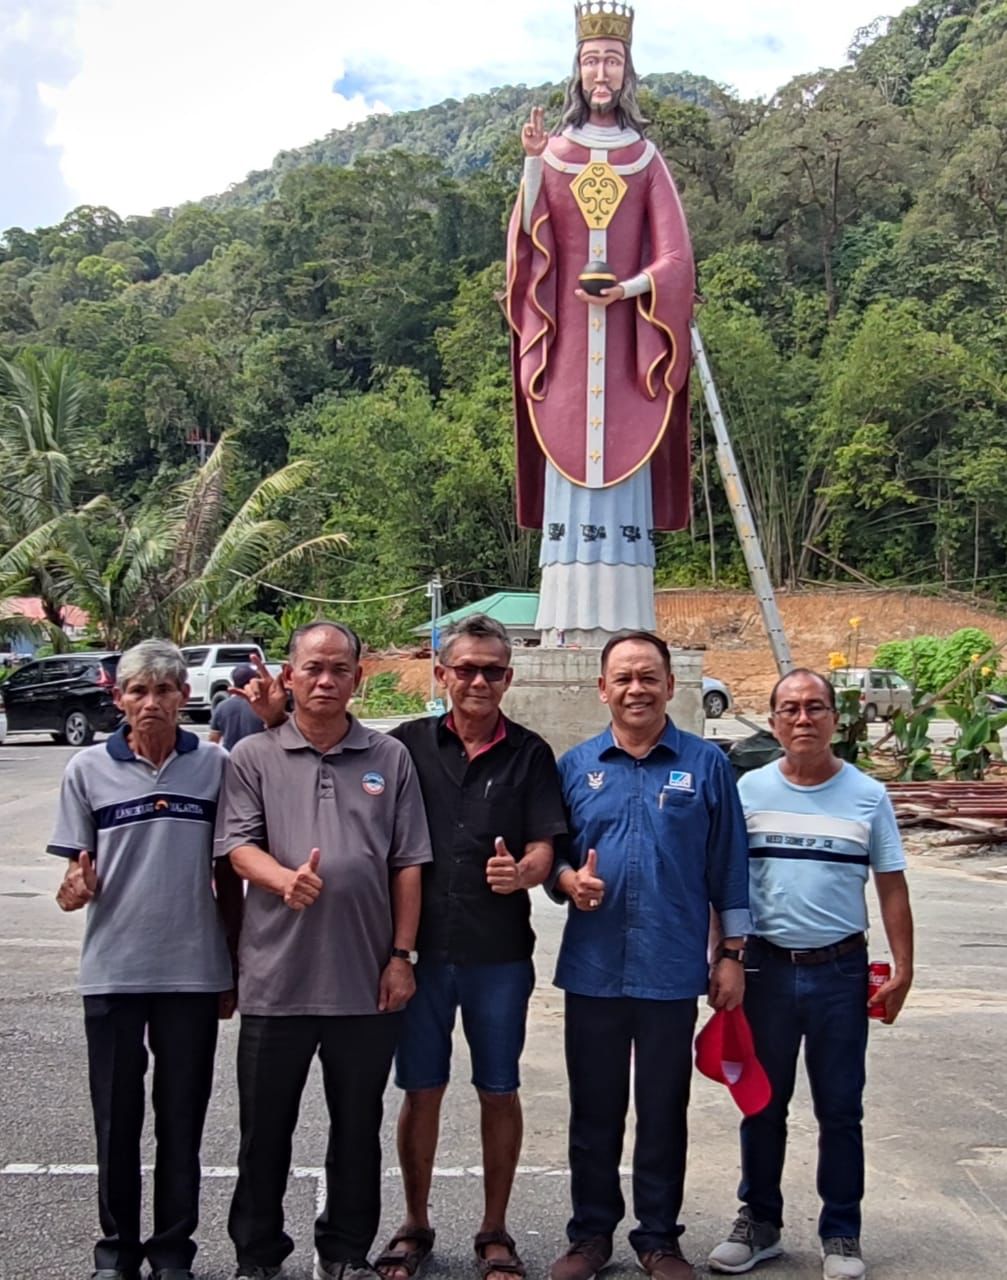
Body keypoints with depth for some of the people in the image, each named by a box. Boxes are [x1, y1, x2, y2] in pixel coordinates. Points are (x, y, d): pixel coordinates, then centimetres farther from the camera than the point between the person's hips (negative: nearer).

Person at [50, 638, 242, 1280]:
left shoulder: (215, 766, -1)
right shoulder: (88, 770, -1)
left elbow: (227, 876, 5)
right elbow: (76, 881, 3)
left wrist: (235, 971, 6)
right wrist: (75, 889, -21)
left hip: (195, 972, 0)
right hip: (113, 972, 0)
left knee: (183, 1122, 11)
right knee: (117, 1121, 11)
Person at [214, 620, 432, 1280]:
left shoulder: (390, 758, 6)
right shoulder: (253, 757, 3)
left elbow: (408, 864, 5)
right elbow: (238, 845, -5)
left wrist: (402, 956, 0)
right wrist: (286, 879, -25)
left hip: (366, 979, 1)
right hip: (276, 977, -1)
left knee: (358, 1126, 14)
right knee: (265, 1127, 11)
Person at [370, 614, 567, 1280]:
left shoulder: (530, 754, 1)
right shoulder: (408, 743, 1)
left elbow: (543, 850, -3)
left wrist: (522, 872, -22)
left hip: (500, 951, 0)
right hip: (420, 945, 0)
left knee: (499, 1092, 10)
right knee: (421, 1090, 11)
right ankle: (415, 1226, 28)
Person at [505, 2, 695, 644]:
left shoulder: (646, 158, 10)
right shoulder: (554, 152, 11)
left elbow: (675, 259, 3)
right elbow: (530, 239, -1)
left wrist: (627, 289, -14)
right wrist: (532, 162, -12)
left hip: (626, 342, 0)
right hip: (567, 341, 0)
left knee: (623, 468, -4)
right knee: (567, 468, -3)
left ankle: (621, 625, -3)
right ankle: (566, 626, -2)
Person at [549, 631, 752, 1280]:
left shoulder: (706, 763, 0)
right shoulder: (576, 765, 5)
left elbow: (728, 866, 3)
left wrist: (731, 954, 1)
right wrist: (569, 878, -11)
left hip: (672, 973, -1)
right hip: (592, 968, 2)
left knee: (664, 1112, 11)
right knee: (593, 1111, 12)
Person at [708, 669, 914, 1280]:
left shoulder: (869, 795, 0)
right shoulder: (749, 790, 0)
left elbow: (892, 887, 3)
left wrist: (903, 970, -3)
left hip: (842, 972, -1)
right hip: (767, 968, 1)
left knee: (841, 1110, 9)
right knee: (761, 1105, 12)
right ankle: (760, 1224, 27)